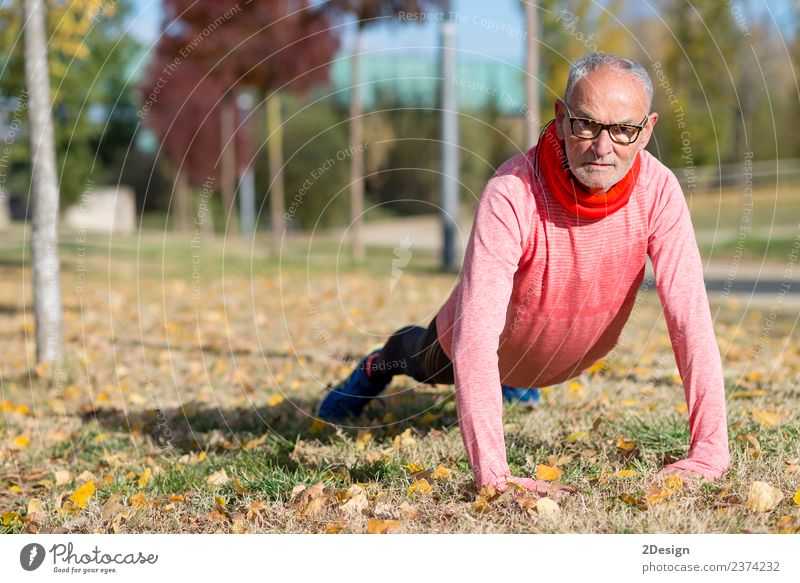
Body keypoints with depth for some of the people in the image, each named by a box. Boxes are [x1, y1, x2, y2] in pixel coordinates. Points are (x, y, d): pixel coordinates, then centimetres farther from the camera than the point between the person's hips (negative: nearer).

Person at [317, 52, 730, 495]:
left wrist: (709, 452, -44)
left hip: (577, 357, 4)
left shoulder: (658, 190, -34)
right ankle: (376, 368, 65)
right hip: (496, 348, -4)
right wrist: (491, 472, -55)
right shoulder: (512, 195, -44)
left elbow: (690, 317, -36)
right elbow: (475, 340, -48)